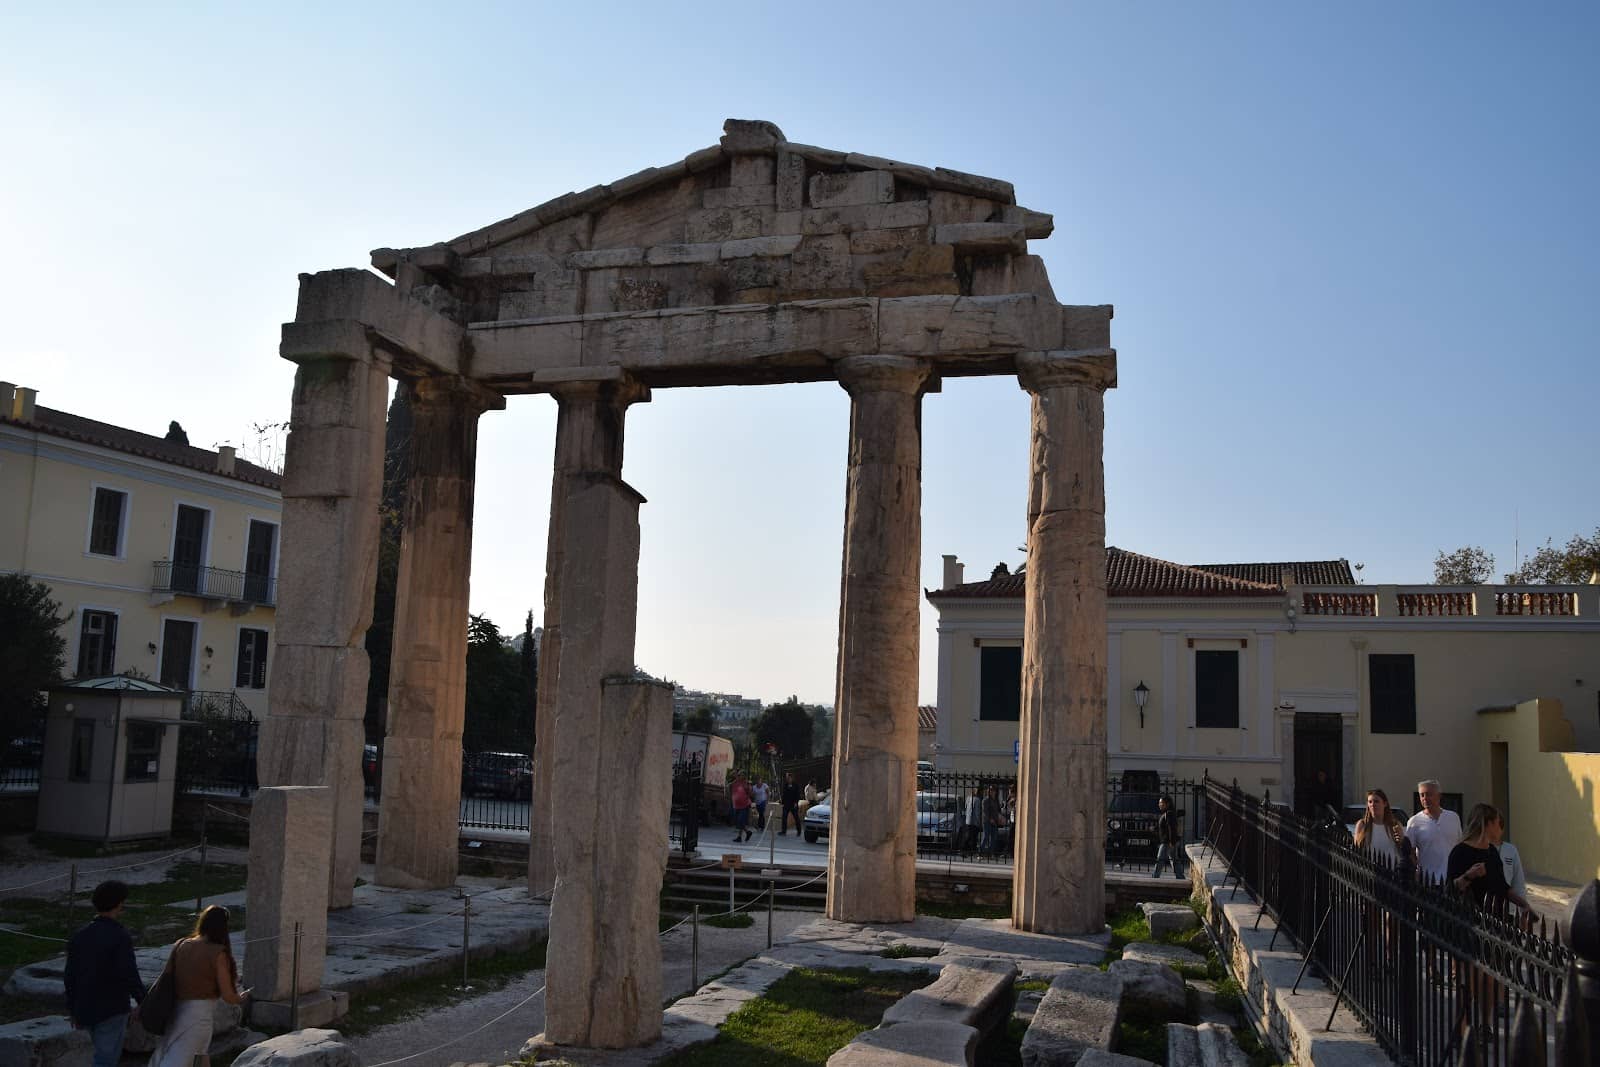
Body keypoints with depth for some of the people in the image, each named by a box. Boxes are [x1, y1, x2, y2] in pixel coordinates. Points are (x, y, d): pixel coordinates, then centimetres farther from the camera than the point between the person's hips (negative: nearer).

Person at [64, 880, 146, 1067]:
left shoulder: (80, 936, 2)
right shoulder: (120, 937, -18)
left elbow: (71, 978, 5)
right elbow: (129, 976, -21)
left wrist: (74, 1012, 15)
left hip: (86, 1009, 7)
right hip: (111, 1010, -7)